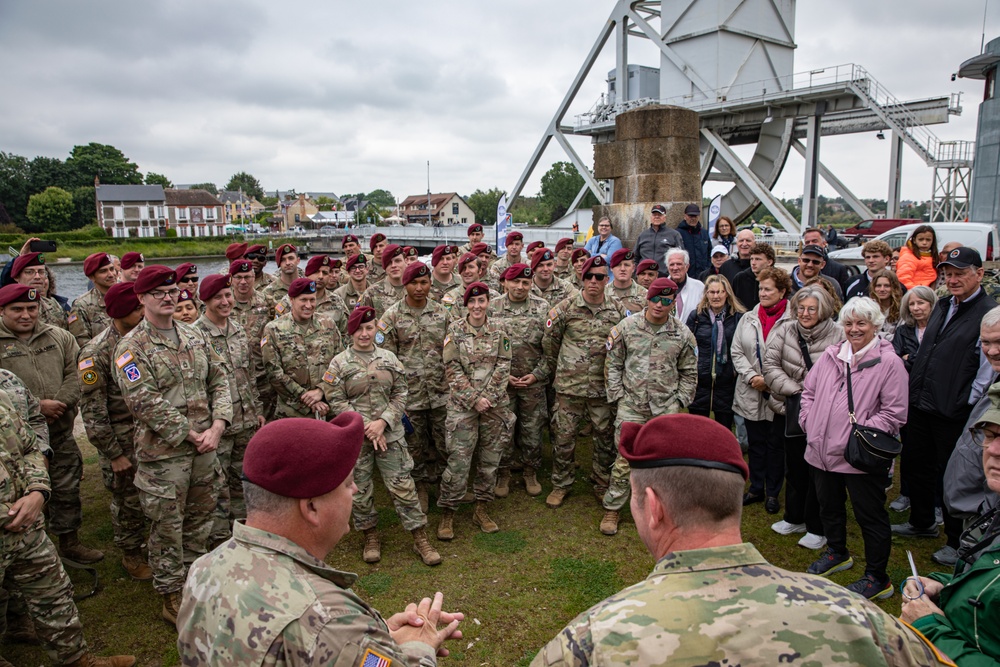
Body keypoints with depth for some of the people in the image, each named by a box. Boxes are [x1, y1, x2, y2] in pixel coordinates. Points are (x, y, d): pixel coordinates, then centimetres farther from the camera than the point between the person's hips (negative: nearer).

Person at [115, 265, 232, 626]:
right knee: (167, 527, 6)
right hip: (162, 453, -5)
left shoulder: (194, 337, 9)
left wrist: (217, 426, -6)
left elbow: (219, 381, 8)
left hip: (203, 447, 6)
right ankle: (172, 598, 23)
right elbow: (145, 403, -17)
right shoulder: (132, 347, -9)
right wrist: (189, 435, -16)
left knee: (199, 519, 18)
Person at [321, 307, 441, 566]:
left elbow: (401, 394, 4)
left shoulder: (389, 358, 6)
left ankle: (420, 539, 12)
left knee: (403, 486, 2)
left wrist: (383, 422, -10)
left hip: (390, 434, 1)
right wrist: (366, 427, -13)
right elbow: (336, 401, -7)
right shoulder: (339, 363, -1)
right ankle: (371, 536, 30)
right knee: (360, 489, 9)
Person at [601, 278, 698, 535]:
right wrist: (618, 396, 0)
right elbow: (613, 364, 4)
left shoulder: (682, 334, 1)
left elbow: (689, 372, 11)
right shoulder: (626, 327, -2)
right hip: (631, 405, -1)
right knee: (625, 458, -2)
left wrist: (680, 401, 4)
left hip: (666, 408, 2)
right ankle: (612, 508, 12)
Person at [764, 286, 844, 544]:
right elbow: (770, 366, -5)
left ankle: (816, 528, 21)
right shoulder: (784, 331, -1)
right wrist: (795, 390, -14)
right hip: (791, 410, 4)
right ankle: (794, 518, 37)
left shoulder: (838, 334, -11)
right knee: (794, 467, 18)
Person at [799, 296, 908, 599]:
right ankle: (837, 553, 47)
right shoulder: (830, 355, 6)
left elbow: (894, 413, -12)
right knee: (829, 507, 23)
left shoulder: (889, 362, -11)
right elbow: (809, 390, 15)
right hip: (823, 450, 6)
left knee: (870, 516, 7)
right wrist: (809, 421, 3)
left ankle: (877, 578, 23)